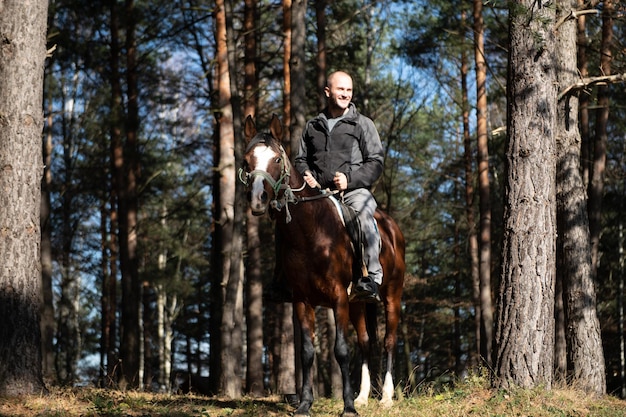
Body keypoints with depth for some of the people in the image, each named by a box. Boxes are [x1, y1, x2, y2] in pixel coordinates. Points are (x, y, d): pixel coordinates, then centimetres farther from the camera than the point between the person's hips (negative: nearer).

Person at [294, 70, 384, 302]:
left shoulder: (363, 124, 8)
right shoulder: (313, 126, 19)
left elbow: (376, 162, 1)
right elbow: (300, 159, 27)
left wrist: (349, 179, -14)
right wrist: (305, 175, 2)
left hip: (355, 190, -4)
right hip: (319, 193, 4)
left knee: (364, 213, -36)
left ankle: (373, 278, -44)